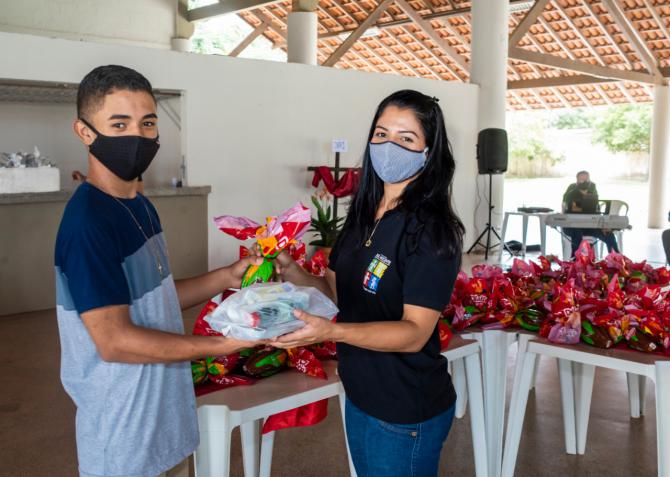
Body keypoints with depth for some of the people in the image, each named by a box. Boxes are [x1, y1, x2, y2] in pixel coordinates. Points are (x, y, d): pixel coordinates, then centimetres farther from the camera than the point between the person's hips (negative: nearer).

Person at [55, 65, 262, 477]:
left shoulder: (140, 206, 5)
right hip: (122, 426, -8)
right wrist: (222, 345, -25)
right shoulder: (87, 223, -24)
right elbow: (114, 342, -26)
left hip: (162, 408, 8)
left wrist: (226, 278, -1)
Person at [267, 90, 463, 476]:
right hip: (360, 397, 7)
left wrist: (330, 332, -37)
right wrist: (289, 270, -10)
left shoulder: (430, 230, -20)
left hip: (407, 413, -7)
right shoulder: (364, 216, 4)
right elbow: (335, 291, 8)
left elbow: (414, 333, -24)